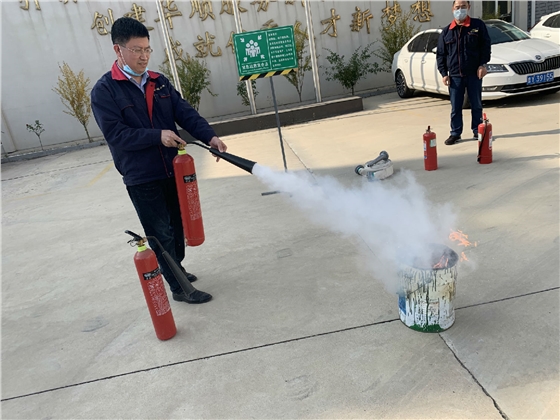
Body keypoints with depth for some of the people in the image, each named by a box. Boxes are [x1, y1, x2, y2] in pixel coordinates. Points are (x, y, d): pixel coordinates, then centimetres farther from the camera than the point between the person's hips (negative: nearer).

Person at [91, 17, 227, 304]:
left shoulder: (159, 82, 8)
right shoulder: (104, 91, -8)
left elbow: (185, 113, 0)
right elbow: (115, 134, -16)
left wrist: (210, 137, -16)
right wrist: (158, 136, -24)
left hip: (172, 170, 6)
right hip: (141, 177, -5)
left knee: (178, 224, 19)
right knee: (160, 234, 3)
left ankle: (176, 268, 42)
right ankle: (179, 288, 16)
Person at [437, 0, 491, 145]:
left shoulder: (478, 25, 3)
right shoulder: (446, 31, 6)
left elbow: (485, 45, 1)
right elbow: (441, 54, 7)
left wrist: (482, 64, -9)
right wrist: (444, 73, 0)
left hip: (474, 73, -1)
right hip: (455, 75, 1)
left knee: (476, 105, 7)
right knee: (455, 107, 4)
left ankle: (477, 131, 19)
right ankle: (455, 133, 13)